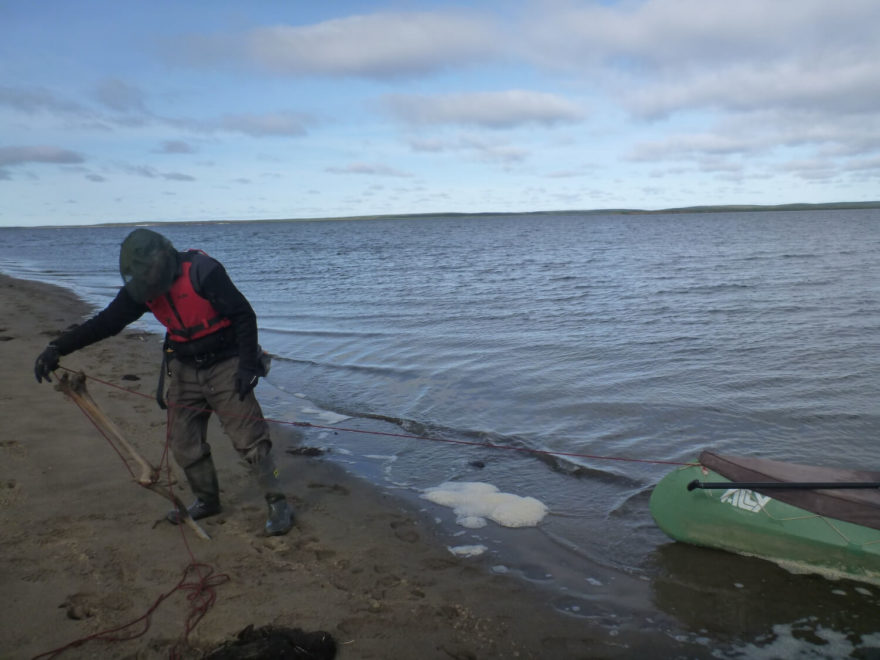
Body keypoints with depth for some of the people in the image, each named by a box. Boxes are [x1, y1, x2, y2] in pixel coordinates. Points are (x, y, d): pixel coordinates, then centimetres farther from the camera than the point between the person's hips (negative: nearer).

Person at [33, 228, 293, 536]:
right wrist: (57, 348, -7)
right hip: (185, 369, 7)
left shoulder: (203, 272, -22)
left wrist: (247, 365, -22)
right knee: (184, 443, 8)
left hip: (225, 366, -7)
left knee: (249, 438, -10)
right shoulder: (141, 288, -2)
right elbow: (106, 322, 1)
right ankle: (206, 501, 27)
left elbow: (244, 315, -20)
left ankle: (278, 504, 1)